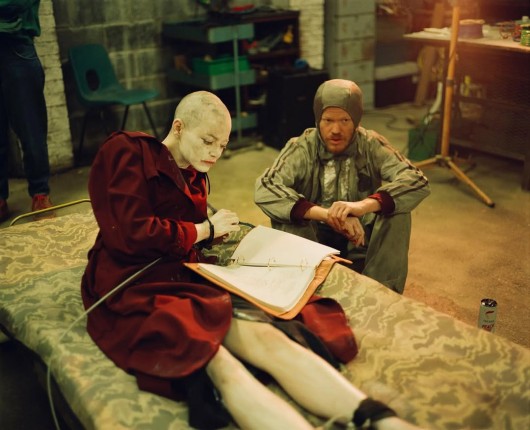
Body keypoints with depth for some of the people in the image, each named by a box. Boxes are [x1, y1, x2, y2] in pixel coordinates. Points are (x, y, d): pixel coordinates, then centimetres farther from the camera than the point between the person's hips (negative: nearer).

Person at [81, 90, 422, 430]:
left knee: (266, 337, -27)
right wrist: (204, 229, -3)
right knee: (219, 365, -35)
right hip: (135, 292, -6)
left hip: (188, 280, 6)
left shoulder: (194, 176, 20)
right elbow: (131, 233, -13)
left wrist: (215, 233, 4)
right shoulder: (128, 151, -2)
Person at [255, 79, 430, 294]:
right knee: (285, 213, -29)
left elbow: (417, 181, -25)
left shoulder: (371, 145, -11)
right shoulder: (301, 149, -14)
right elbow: (264, 189, -30)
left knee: (397, 211, -24)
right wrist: (327, 215, -42)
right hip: (313, 237, -1)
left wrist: (363, 205, -44)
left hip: (360, 239, 1)